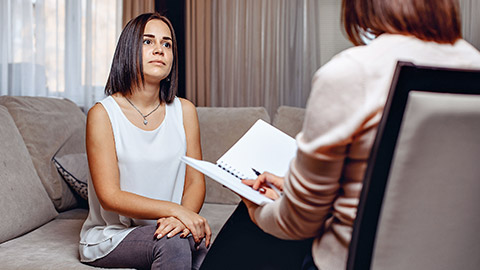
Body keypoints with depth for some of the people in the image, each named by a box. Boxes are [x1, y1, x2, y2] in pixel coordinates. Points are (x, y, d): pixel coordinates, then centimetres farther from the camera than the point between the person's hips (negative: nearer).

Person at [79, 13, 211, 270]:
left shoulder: (184, 110, 3)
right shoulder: (103, 114, -9)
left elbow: (195, 181, 3)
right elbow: (109, 197, -14)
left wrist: (182, 217, -20)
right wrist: (174, 209, -25)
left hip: (163, 228, 4)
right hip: (109, 236, -3)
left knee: (198, 240, -29)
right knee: (172, 244, -32)